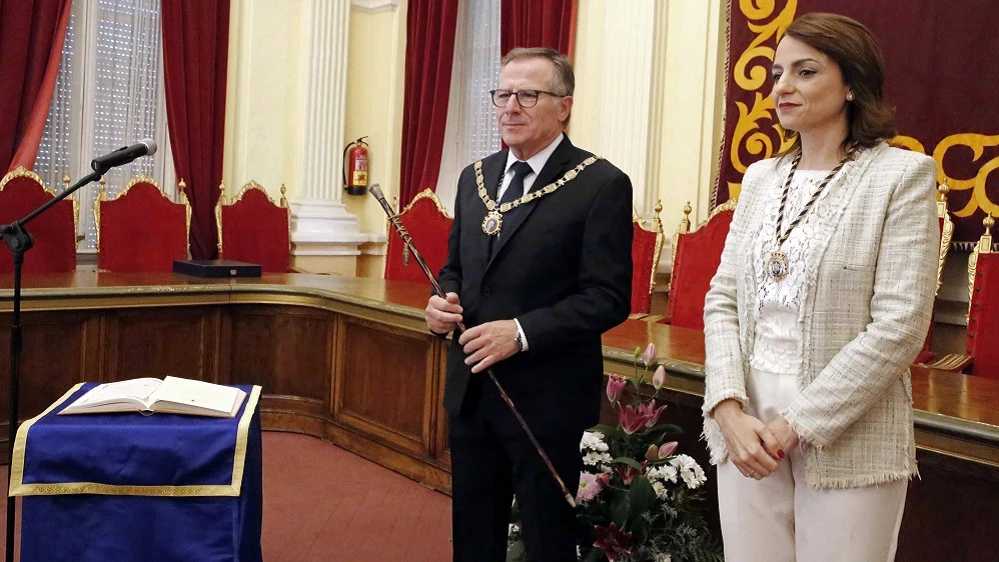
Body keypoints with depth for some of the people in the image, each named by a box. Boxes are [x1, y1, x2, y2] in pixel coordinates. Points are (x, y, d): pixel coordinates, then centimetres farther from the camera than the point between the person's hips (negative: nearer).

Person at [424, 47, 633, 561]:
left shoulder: (601, 185, -11)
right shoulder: (475, 177, 10)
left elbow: (608, 297, -16)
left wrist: (522, 332, -24)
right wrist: (442, 303, -4)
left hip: (545, 397, -6)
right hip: (470, 389, 6)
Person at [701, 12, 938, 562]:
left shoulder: (902, 175, -6)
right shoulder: (760, 178, 10)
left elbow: (900, 326, -13)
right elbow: (723, 298, 6)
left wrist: (800, 423, -15)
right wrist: (730, 409, -9)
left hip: (847, 436, -4)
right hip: (746, 425, 5)